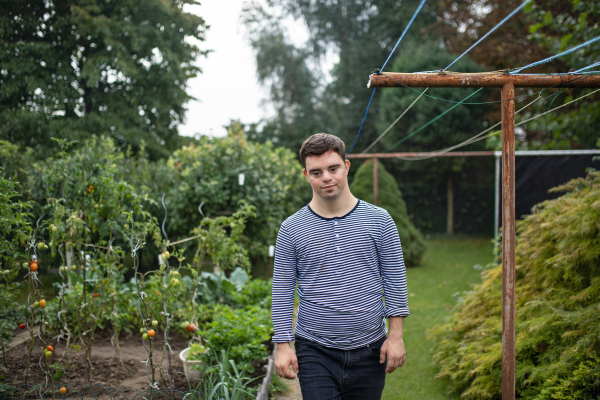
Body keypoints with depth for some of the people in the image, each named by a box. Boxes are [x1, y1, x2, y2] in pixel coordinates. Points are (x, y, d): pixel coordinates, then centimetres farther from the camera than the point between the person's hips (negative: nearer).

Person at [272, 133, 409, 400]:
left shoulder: (378, 221, 0)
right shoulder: (291, 230, -1)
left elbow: (395, 280, 2)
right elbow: (282, 291, 2)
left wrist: (395, 335, -2)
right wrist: (283, 344, -3)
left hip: (369, 350, 1)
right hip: (315, 351, -1)